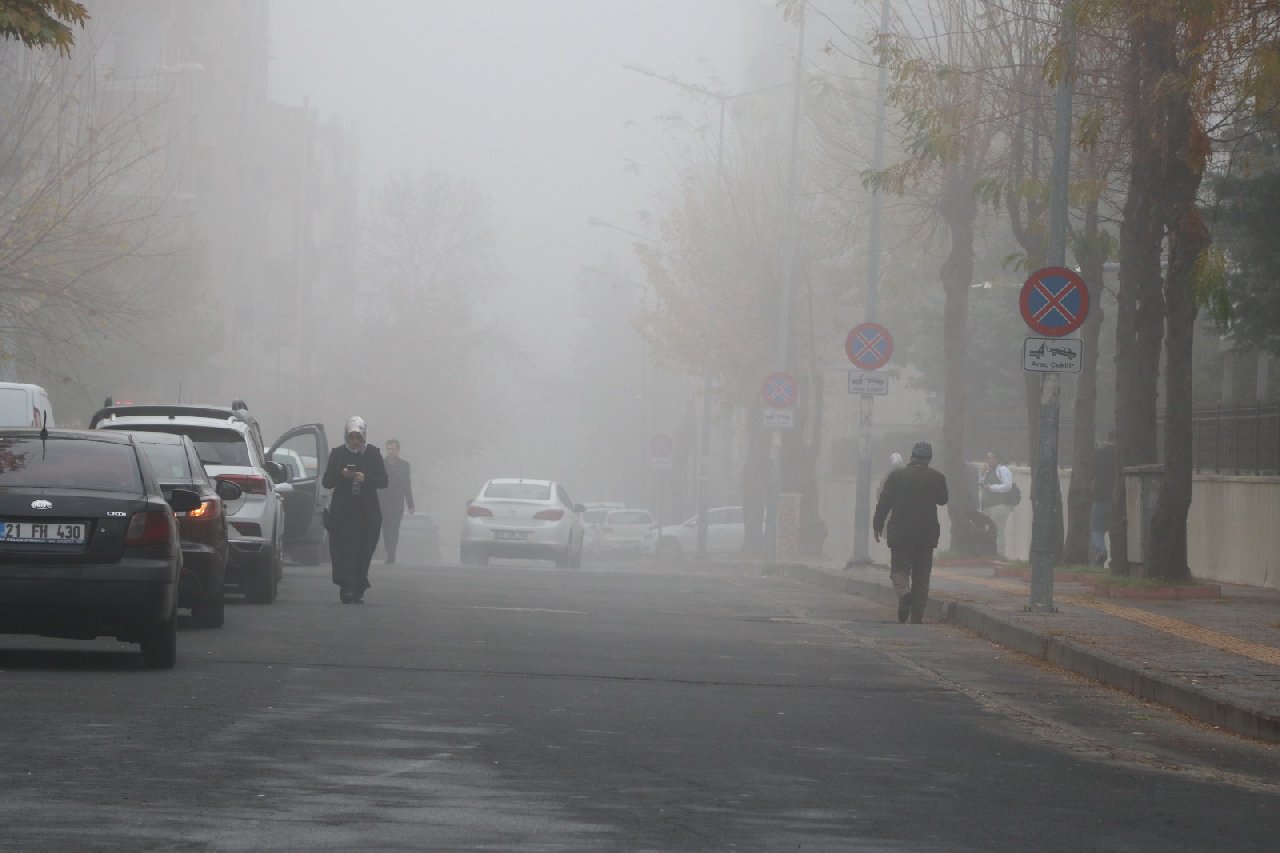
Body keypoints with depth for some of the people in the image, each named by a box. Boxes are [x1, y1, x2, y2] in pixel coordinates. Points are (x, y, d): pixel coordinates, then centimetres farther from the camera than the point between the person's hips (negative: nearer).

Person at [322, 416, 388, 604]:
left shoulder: (373, 453, 6)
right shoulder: (338, 453, 5)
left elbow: (383, 481, 2)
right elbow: (326, 481, 4)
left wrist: (366, 479, -16)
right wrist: (342, 475, -16)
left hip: (368, 510, 1)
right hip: (342, 509, -1)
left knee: (364, 552, 1)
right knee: (344, 548, -14)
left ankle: (358, 591, 9)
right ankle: (346, 587, -21)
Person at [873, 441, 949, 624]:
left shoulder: (896, 476, -4)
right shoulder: (937, 477, -2)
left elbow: (884, 502, -2)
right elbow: (942, 500, 14)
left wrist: (877, 525, 8)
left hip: (900, 533, -1)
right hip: (927, 533, 1)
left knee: (899, 568, 5)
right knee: (922, 575, 9)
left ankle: (904, 593, -26)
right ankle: (917, 615, 8)